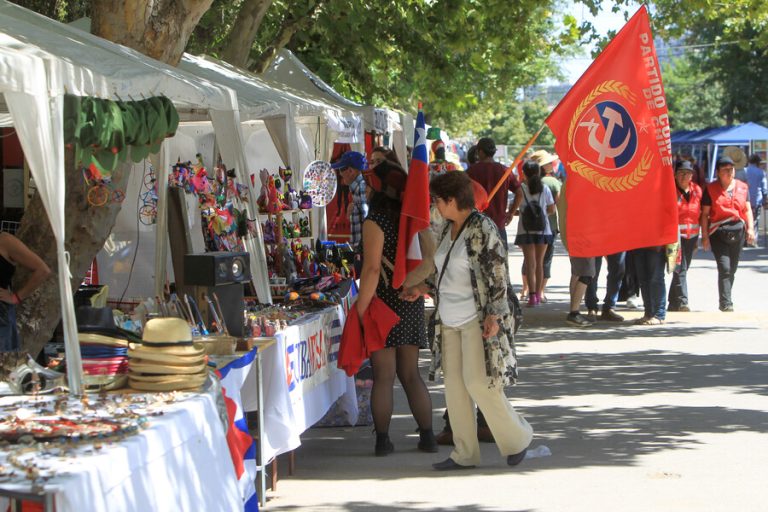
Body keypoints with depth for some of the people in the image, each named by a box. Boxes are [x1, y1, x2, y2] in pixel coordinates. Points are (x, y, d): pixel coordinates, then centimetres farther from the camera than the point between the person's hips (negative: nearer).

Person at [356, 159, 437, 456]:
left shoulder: (375, 221, -13)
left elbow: (372, 269, -20)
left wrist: (360, 309, -18)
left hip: (384, 303, -6)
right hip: (412, 305, 6)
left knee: (383, 376, 0)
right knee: (411, 374, 13)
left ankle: (383, 440, 4)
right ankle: (427, 436, 13)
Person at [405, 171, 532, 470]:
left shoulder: (482, 229, -14)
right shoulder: (448, 228, 11)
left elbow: (498, 275, -16)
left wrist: (494, 315, -20)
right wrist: (422, 288, 20)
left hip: (476, 319, -9)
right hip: (450, 320, 9)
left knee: (478, 382, -10)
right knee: (454, 384, 7)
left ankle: (517, 438, 9)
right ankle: (464, 454, 14)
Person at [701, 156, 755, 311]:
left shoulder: (742, 187, 10)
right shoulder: (711, 189, 0)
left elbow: (748, 210, 12)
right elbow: (705, 214, 0)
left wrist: (750, 228, -2)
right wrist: (705, 236, -6)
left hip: (738, 231, 4)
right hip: (718, 233, -4)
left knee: (732, 269, 11)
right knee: (724, 268, -14)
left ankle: (726, 301, 23)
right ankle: (726, 303, -14)